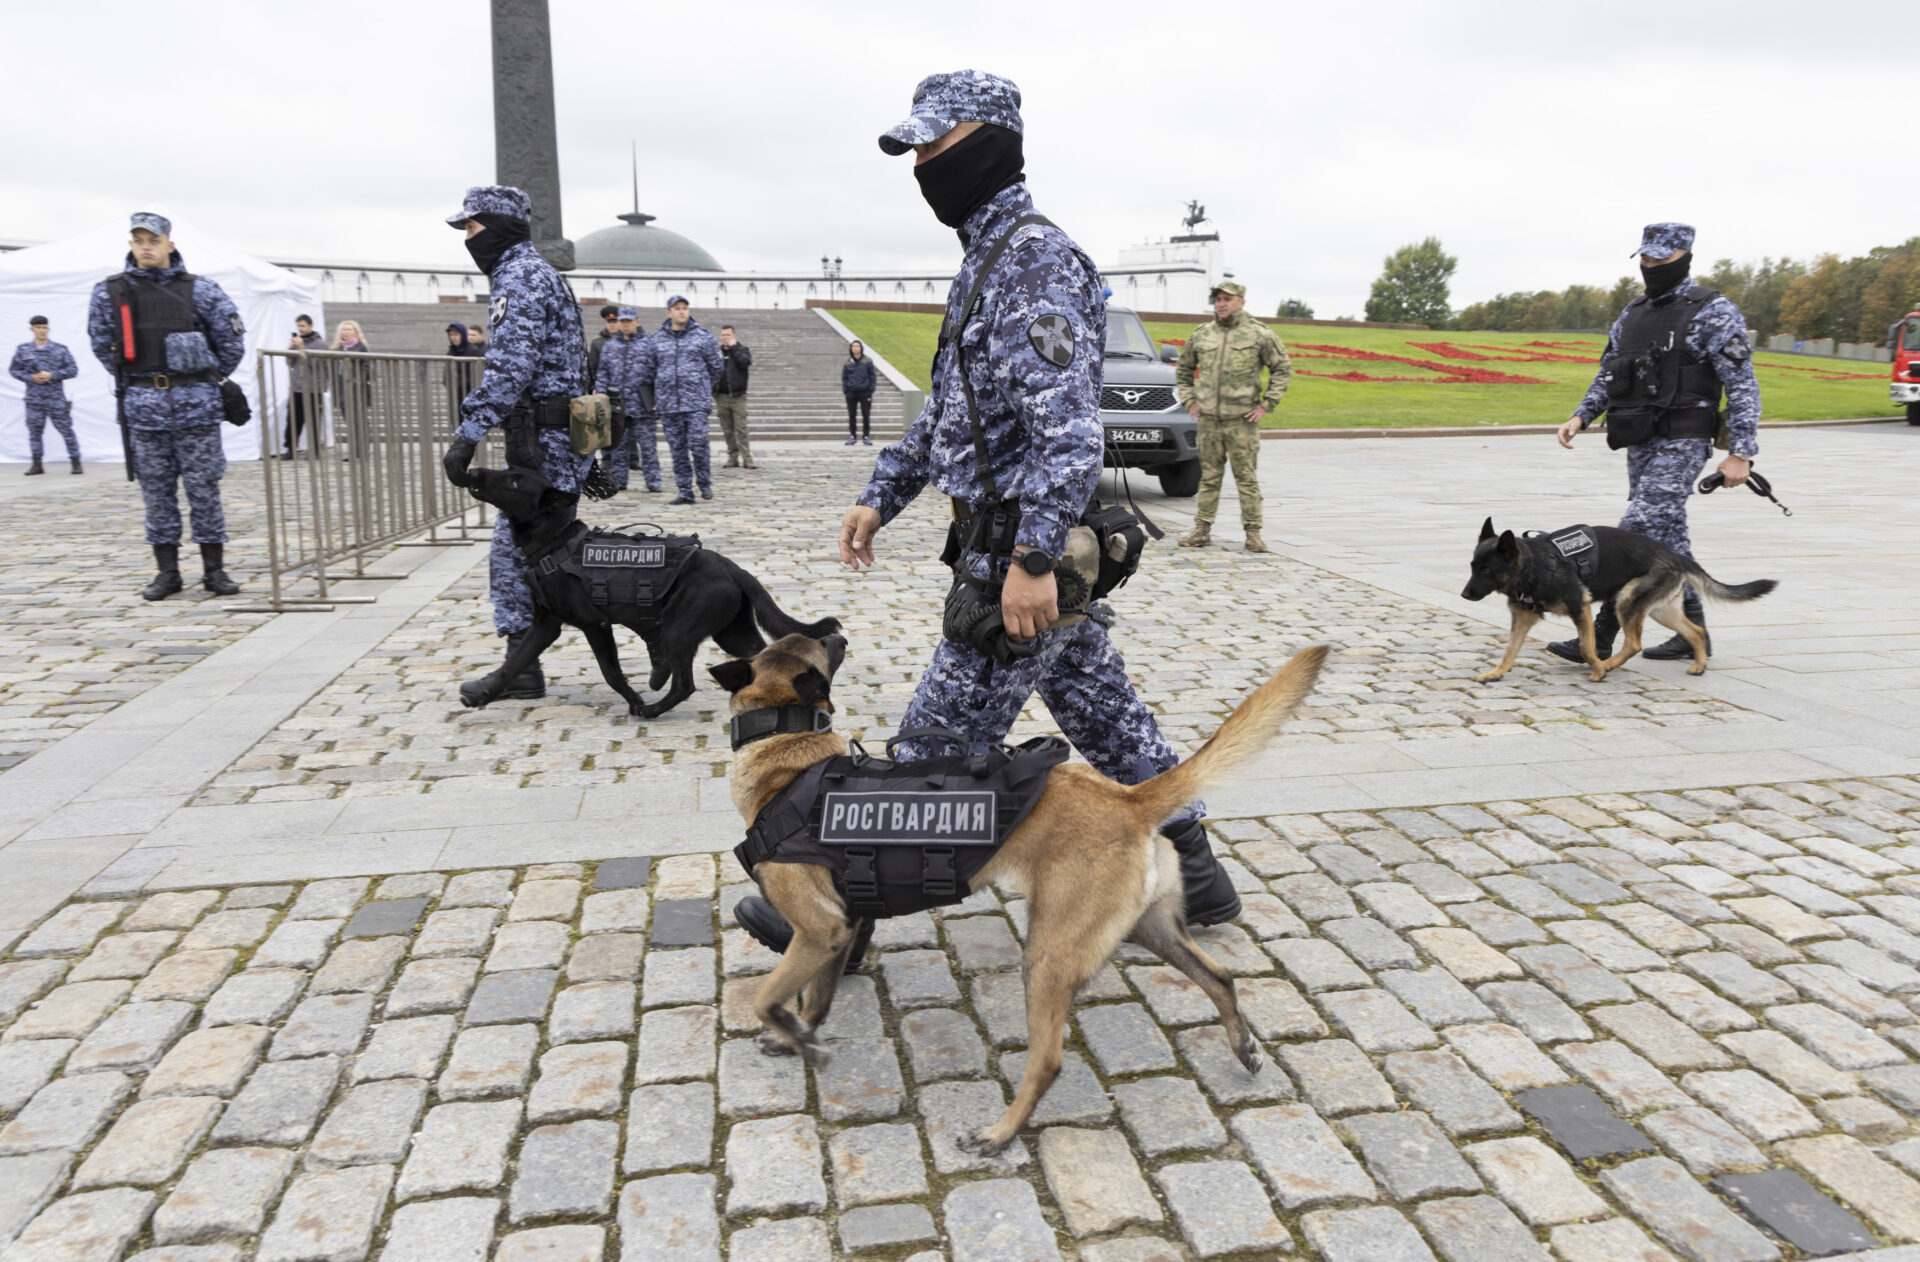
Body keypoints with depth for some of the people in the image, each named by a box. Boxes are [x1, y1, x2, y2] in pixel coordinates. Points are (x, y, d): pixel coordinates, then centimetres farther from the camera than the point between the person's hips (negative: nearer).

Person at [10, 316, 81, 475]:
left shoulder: (60, 349, 1)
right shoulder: (23, 350, 5)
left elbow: (73, 369, -2)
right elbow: (13, 370, 8)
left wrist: (52, 375, -13)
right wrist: (31, 377, -9)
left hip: (56, 398, -2)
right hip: (34, 398, 2)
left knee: (66, 429, -2)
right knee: (34, 430, 5)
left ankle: (76, 462, 5)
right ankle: (37, 464, 12)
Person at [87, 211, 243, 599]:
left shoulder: (198, 290, 1)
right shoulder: (109, 293, 5)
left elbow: (232, 337, 8)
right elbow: (101, 345, 16)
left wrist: (210, 378, 12)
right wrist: (130, 380, 15)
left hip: (195, 405, -2)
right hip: (143, 408, 2)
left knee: (203, 487, 1)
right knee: (157, 491, 5)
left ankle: (214, 569, 7)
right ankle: (167, 571, 11)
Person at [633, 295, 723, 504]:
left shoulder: (703, 336, 3)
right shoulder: (655, 339, 8)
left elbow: (715, 368, 11)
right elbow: (644, 365, 14)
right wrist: (651, 399, 13)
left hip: (696, 402, -2)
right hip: (668, 404, 3)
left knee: (698, 444, -11)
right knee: (677, 449, 4)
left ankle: (704, 483, 12)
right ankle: (685, 492, 10)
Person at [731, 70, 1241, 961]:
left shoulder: (1039, 260, -16)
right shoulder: (986, 261, 17)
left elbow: (1068, 427, -25)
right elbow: (948, 406, 24)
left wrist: (1032, 560, -29)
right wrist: (881, 496, 19)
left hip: (1027, 552, -10)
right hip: (1033, 547, 10)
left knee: (941, 742, 0)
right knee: (1106, 719, 17)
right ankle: (1193, 876, 29)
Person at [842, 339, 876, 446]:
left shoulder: (867, 361, 0)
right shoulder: (847, 362, 3)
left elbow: (873, 375, 4)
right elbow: (844, 377, 9)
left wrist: (871, 389, -4)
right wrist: (845, 389, 0)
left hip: (865, 392, -1)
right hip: (851, 393, 1)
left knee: (866, 415, 2)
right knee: (852, 415, 5)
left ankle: (866, 436, 10)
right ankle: (852, 436, 13)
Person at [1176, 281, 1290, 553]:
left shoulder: (1260, 334, 0)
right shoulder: (1200, 335, 10)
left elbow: (1283, 369, 5)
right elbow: (1184, 370, 23)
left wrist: (1266, 403, -2)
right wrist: (1189, 400, 11)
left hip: (1242, 419, -3)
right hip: (1208, 419, 3)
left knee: (1247, 478, -1)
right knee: (1209, 477, 8)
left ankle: (1253, 532, 5)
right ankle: (1202, 530, 13)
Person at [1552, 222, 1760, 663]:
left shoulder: (1713, 312, -7)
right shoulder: (1633, 313, 14)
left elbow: (1742, 385, -11)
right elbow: (1608, 375, 19)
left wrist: (1742, 451, -17)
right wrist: (1581, 416, 2)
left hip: (1680, 445, -8)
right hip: (1640, 444, 8)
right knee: (1667, 538, 12)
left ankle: (1600, 638, -11)